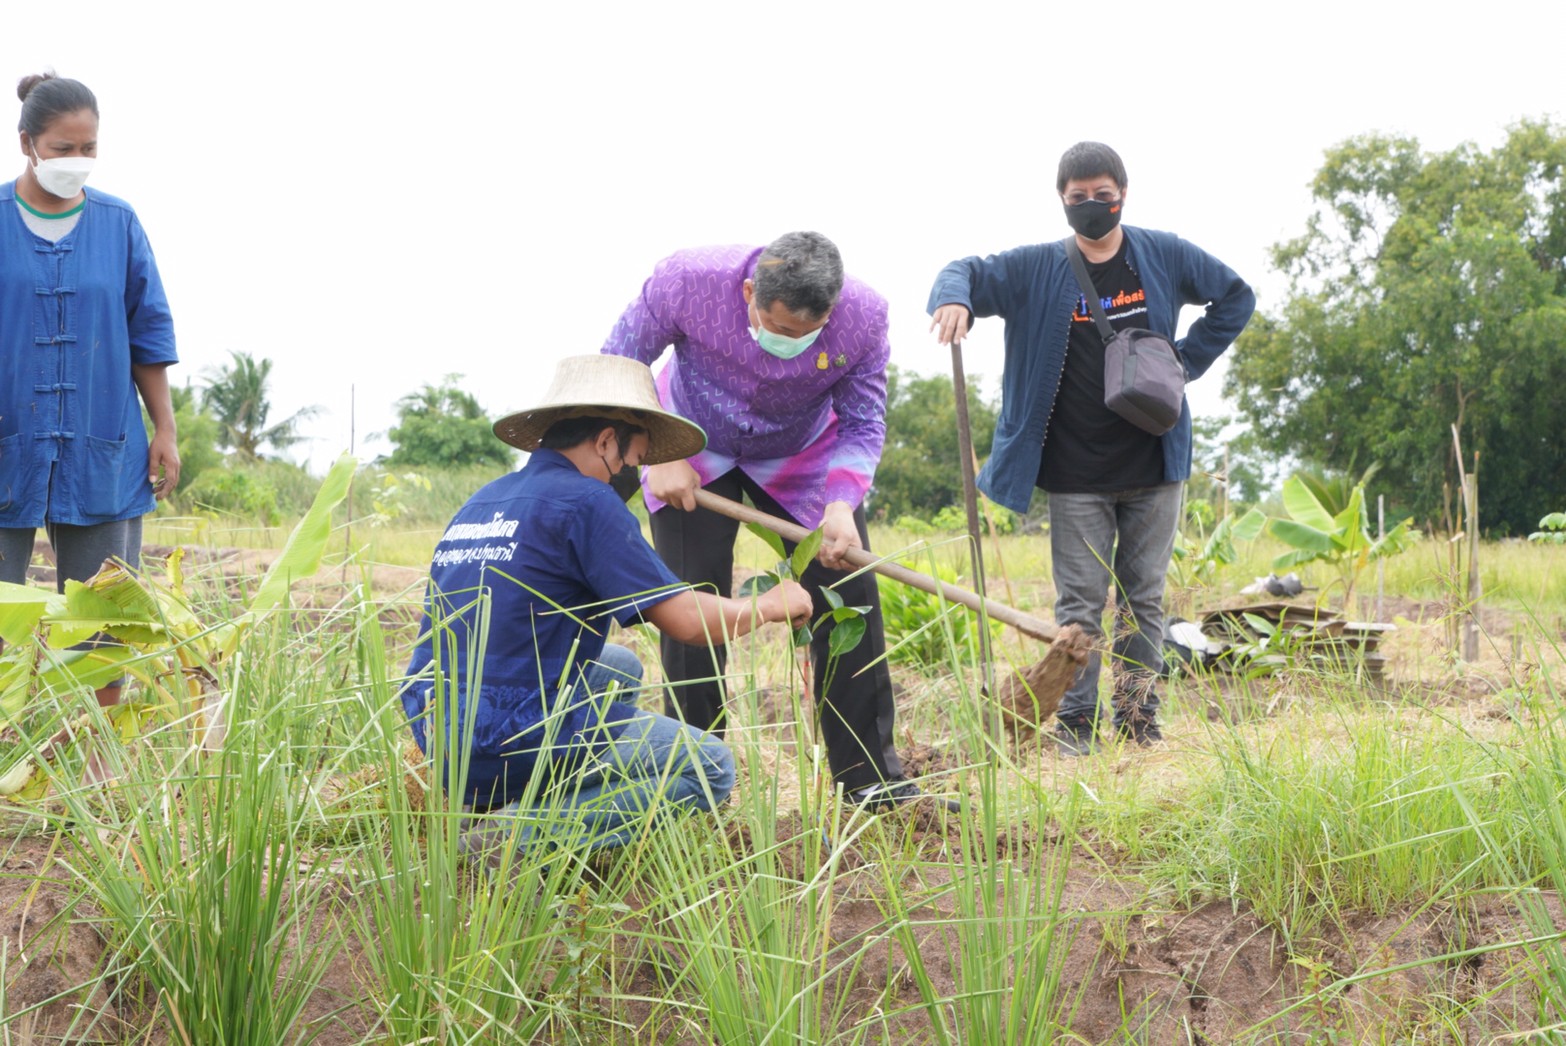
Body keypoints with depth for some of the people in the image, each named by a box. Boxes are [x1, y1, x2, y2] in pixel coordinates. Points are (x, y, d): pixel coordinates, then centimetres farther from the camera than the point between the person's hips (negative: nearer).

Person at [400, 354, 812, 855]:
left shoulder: (484, 500, 14)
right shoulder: (585, 500, -10)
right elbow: (686, 619, -11)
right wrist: (769, 606, 7)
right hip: (515, 741, -9)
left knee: (621, 667, 30)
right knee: (709, 768, 5)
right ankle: (524, 835, -13)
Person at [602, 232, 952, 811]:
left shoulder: (864, 316, -28)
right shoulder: (686, 281, -33)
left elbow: (862, 424, -14)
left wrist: (842, 503, -31)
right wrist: (657, 456, -26)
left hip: (802, 458, 1)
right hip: (693, 450, -1)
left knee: (849, 601, -6)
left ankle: (872, 779, 4)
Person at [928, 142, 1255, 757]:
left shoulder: (1163, 257, 4)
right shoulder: (1037, 270, 0)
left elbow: (1236, 297, 15)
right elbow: (969, 271, -2)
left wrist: (1186, 361, 4)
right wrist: (954, 298, -27)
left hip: (1154, 466, 2)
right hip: (1075, 475, -2)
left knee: (1143, 597, 8)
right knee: (1079, 603, -1)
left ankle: (1138, 718, 17)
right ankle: (1075, 723, 5)